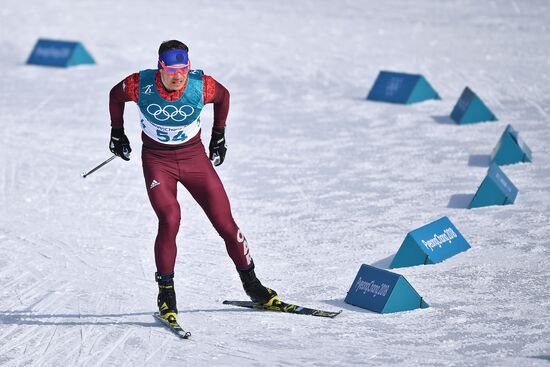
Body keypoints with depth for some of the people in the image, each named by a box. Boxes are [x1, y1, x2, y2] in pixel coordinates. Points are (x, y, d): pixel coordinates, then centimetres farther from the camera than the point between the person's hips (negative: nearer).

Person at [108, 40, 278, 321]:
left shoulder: (202, 86, -19)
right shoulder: (140, 85, -21)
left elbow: (223, 96, 5)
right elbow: (115, 95, 2)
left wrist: (218, 136, 12)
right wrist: (117, 134, 11)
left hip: (194, 156, 1)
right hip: (156, 160, -1)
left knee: (225, 222, -2)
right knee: (170, 221, -23)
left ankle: (251, 285, 17)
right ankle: (166, 292, -5)